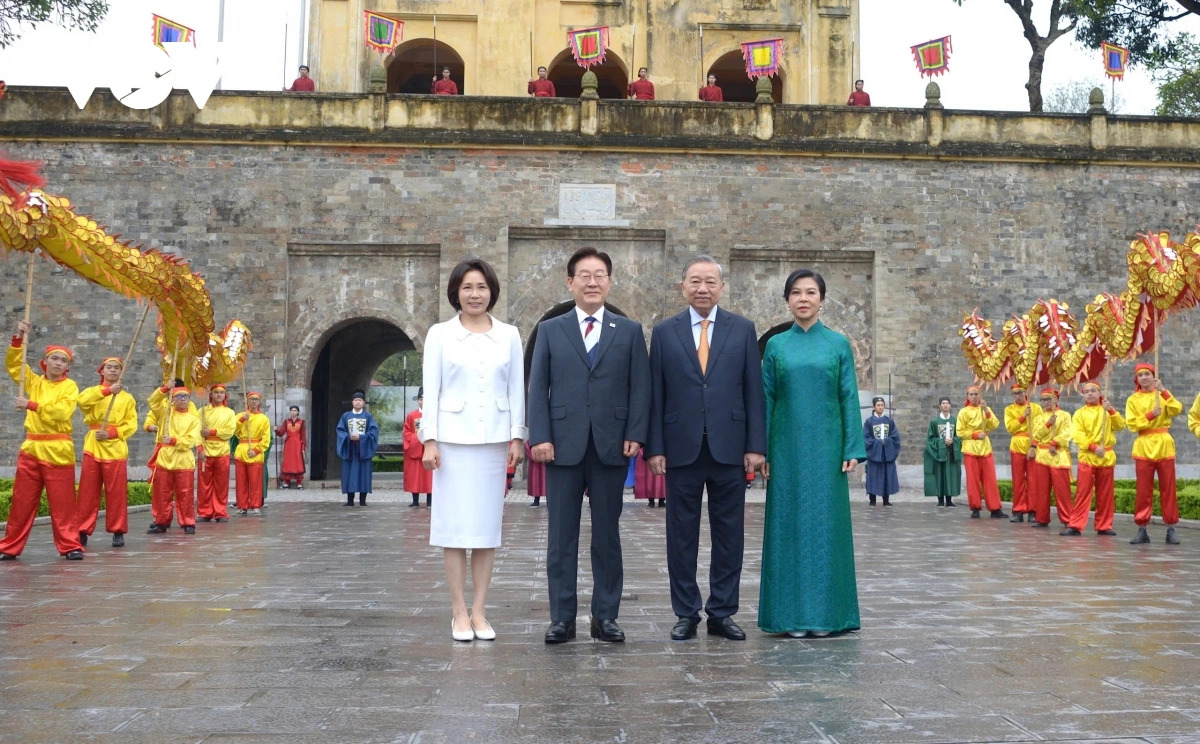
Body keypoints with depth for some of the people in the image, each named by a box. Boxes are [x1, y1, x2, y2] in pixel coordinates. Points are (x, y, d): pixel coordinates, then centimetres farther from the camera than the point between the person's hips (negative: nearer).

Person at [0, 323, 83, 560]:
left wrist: (32, 405, -19)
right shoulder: (34, 382, 13)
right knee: (21, 502, 7)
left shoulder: (70, 386, 0)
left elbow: (62, 411, -14)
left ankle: (70, 545, 3)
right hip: (31, 448, 4)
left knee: (62, 503, -2)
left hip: (58, 451, -4)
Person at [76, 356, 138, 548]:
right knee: (88, 491, 0)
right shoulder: (93, 391, 11)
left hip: (115, 448, -1)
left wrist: (112, 433, -14)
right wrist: (107, 390, -24)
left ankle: (118, 531, 7)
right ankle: (83, 531, 5)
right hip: (93, 447, 1)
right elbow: (82, 401, -14)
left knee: (116, 493, 0)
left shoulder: (127, 398, 10)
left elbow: (131, 425, 2)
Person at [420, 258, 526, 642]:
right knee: (455, 526, 0)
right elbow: (431, 389, 1)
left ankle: (479, 612, 12)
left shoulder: (509, 335, 7)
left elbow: (516, 389, 7)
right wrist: (430, 439, -5)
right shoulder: (440, 334, 3)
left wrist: (517, 437, 2)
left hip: (494, 439, 2)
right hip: (453, 438, -2)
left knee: (487, 526, 5)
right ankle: (459, 612, 8)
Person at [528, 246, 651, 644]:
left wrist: (635, 434, -6)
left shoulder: (629, 331, 10)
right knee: (562, 535, 4)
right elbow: (538, 387, 4)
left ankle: (606, 616, 15)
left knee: (607, 534, 7)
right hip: (563, 445, 0)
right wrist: (539, 436, -6)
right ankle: (562, 617, 12)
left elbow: (640, 387, 5)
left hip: (611, 446, 0)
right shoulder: (550, 330, 9)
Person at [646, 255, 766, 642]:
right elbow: (655, 395, 3)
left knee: (729, 534, 6)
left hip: (729, 448, 0)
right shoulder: (664, 332, 6)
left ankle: (722, 613, 17)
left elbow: (754, 391, 4)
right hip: (681, 449, 0)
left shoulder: (743, 330, 6)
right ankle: (686, 614, 17)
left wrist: (755, 446, -3)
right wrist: (654, 448, -3)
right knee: (682, 534, 6)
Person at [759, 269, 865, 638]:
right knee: (789, 523, 3)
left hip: (826, 448, -1)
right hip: (787, 448, 1)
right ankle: (792, 613, 10)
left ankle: (825, 612, 12)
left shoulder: (839, 344, 4)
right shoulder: (776, 345, 6)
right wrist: (761, 450, -1)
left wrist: (852, 449, -5)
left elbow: (849, 398, 2)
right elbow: (765, 399, 5)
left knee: (826, 523, 2)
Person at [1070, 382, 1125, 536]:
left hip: (1107, 457, 3)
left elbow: (1120, 425, -3)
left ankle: (1104, 526, 14)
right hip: (1087, 457, -3)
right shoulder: (1079, 413, 2)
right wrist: (1093, 447, -21)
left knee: (1105, 495, 7)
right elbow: (1078, 435, -9)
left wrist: (1111, 410, -14)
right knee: (1083, 493, -7)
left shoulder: (1107, 411, 11)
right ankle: (1076, 526, -7)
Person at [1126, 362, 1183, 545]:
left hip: (1164, 446, 1)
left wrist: (1163, 391, -17)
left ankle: (1171, 530, 5)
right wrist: (1150, 415, -17)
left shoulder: (1163, 395, 8)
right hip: (1143, 447, -1)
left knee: (1168, 489, 1)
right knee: (1144, 491, 0)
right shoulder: (1133, 400, 5)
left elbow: (1177, 410, -10)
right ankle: (1142, 530, 3)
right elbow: (1132, 424, -5)